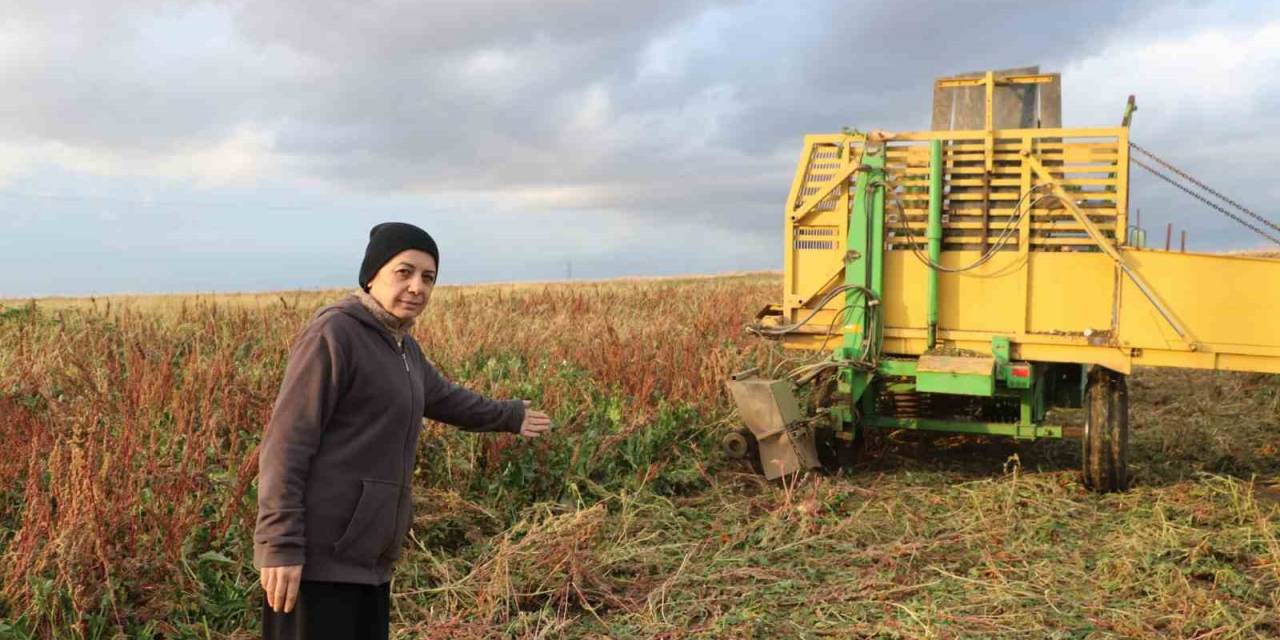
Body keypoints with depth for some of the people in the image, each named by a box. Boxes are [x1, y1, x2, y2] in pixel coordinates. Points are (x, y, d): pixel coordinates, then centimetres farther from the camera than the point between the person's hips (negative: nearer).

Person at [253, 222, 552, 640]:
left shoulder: (400, 349, 14)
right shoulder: (332, 335, -12)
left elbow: (443, 398, 34)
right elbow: (286, 444, -16)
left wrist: (510, 416, 48)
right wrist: (280, 548, -21)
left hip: (364, 558, 9)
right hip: (315, 558, -9)